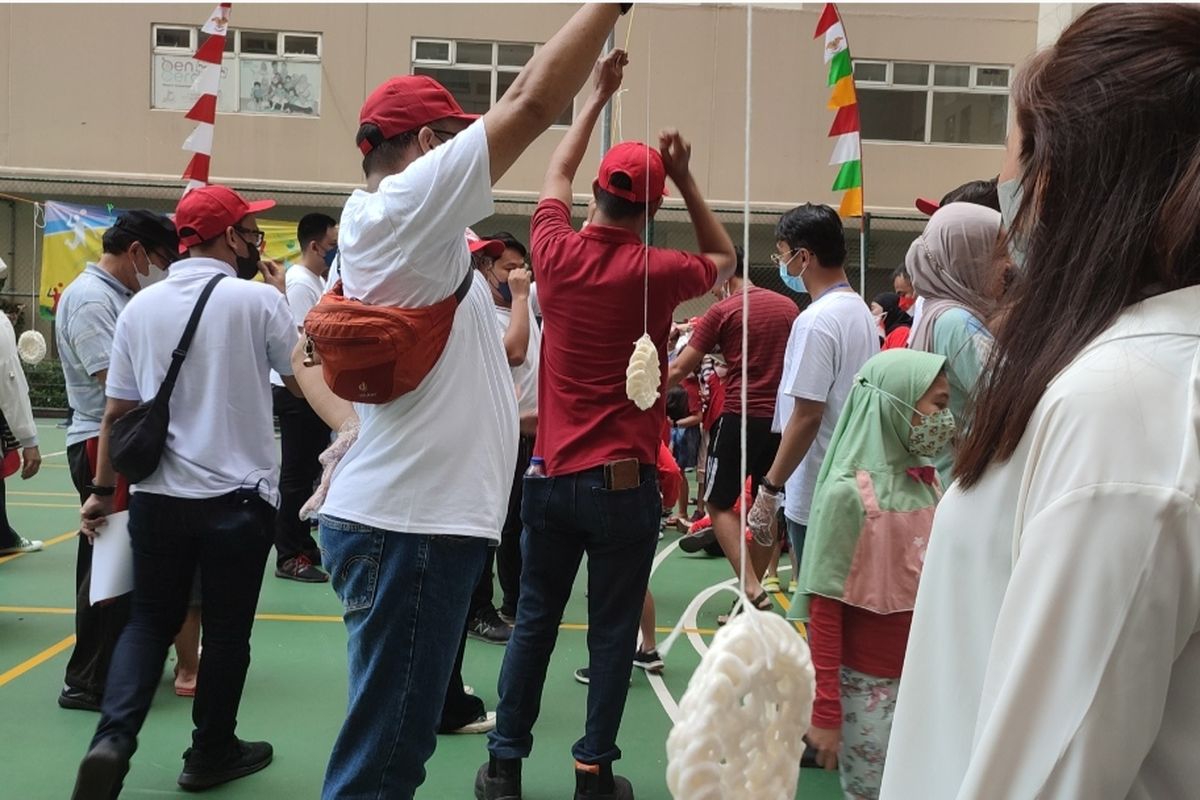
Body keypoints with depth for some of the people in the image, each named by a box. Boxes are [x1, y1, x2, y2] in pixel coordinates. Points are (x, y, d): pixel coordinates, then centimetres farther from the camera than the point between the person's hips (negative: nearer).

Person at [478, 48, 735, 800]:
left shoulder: (557, 253, -3)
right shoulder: (656, 273, -10)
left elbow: (557, 173, 18)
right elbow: (724, 259, 13)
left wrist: (598, 94, 26)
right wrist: (685, 177, 6)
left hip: (553, 474, 3)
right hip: (625, 481, -3)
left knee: (534, 624, 13)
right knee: (612, 633, 7)